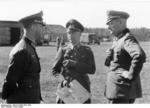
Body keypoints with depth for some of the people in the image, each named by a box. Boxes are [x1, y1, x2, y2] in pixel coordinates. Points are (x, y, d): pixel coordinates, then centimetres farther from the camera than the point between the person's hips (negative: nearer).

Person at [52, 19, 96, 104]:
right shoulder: (63, 50, 4)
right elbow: (54, 71, 0)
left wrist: (74, 64, -15)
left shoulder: (87, 51, 5)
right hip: (65, 88, 0)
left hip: (82, 89, 0)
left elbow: (92, 70, -7)